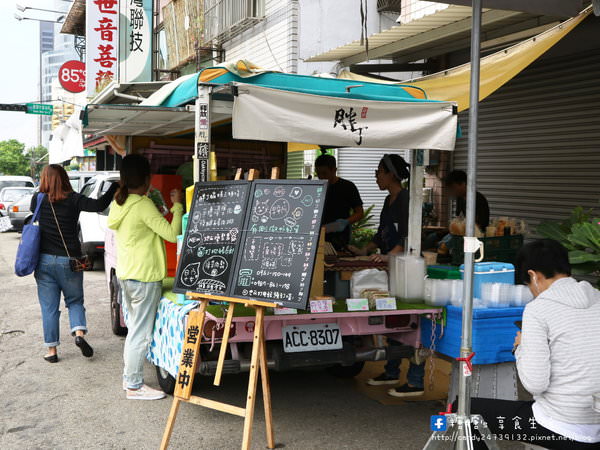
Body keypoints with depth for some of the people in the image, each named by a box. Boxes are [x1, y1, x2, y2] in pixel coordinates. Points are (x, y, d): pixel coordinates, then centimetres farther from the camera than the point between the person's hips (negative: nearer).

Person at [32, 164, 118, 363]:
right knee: (75, 301, 18)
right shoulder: (73, 200, -9)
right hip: (69, 260, -1)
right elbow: (99, 205, -19)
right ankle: (79, 333, -5)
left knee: (49, 307, 10)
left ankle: (52, 350, 14)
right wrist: (116, 186, -12)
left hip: (44, 260, 1)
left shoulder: (37, 200, -1)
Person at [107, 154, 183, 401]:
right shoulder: (143, 205, -19)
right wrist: (177, 205, -10)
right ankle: (134, 386, 8)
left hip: (125, 274, 9)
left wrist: (156, 212, 18)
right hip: (144, 276, -9)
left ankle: (129, 377, 28)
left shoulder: (118, 203, 8)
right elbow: (172, 233, -20)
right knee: (141, 333, 0)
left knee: (134, 328, 20)